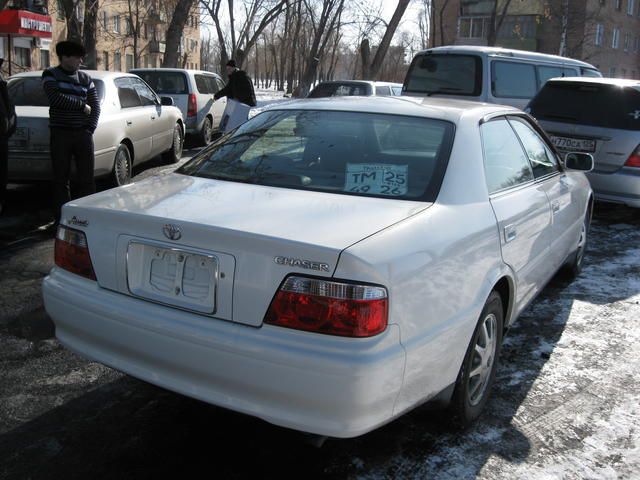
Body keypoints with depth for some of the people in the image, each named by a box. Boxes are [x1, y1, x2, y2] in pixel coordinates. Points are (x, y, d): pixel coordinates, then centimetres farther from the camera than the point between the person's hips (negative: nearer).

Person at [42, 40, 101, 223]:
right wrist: (82, 105, -9)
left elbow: (95, 106, 9)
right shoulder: (50, 75, 3)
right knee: (61, 179, 2)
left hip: (83, 133, 3)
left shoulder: (85, 79, 12)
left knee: (87, 178, 2)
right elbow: (55, 98, -14)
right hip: (60, 133, -2)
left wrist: (90, 128, -5)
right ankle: (62, 219, 10)